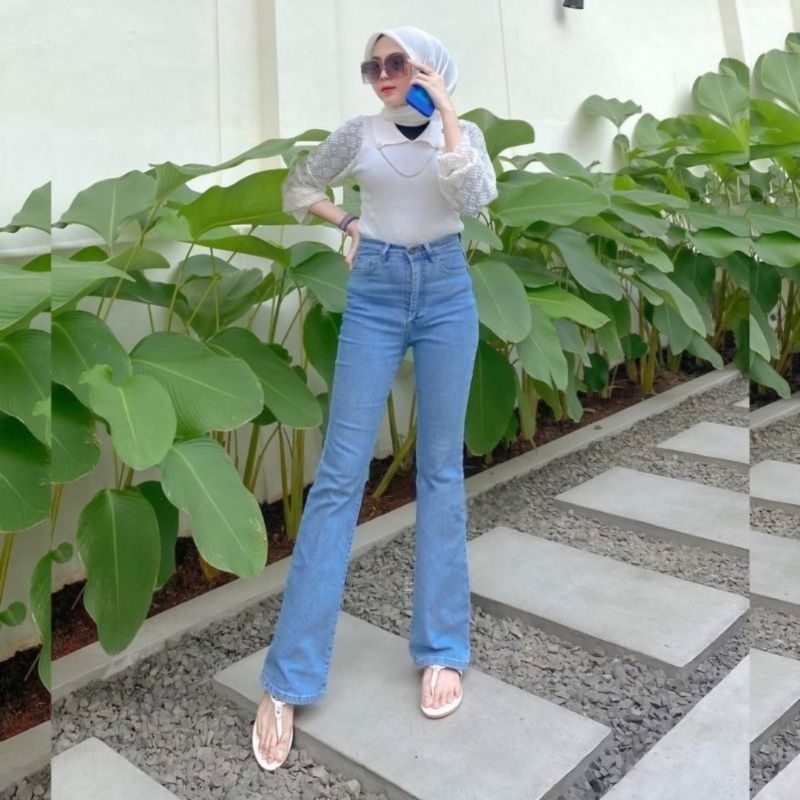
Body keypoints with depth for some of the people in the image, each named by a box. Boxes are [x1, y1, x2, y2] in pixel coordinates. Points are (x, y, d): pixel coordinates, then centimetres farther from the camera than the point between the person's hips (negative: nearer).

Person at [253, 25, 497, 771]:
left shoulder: (463, 132, 8)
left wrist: (444, 111, -11)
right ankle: (286, 681, -1)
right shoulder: (358, 133, 7)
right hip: (375, 293, -1)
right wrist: (349, 224, 9)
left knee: (441, 466, 0)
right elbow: (298, 187, 20)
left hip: (446, 290, 1)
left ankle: (441, 651, 13)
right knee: (340, 469, -7)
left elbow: (475, 199, -13)